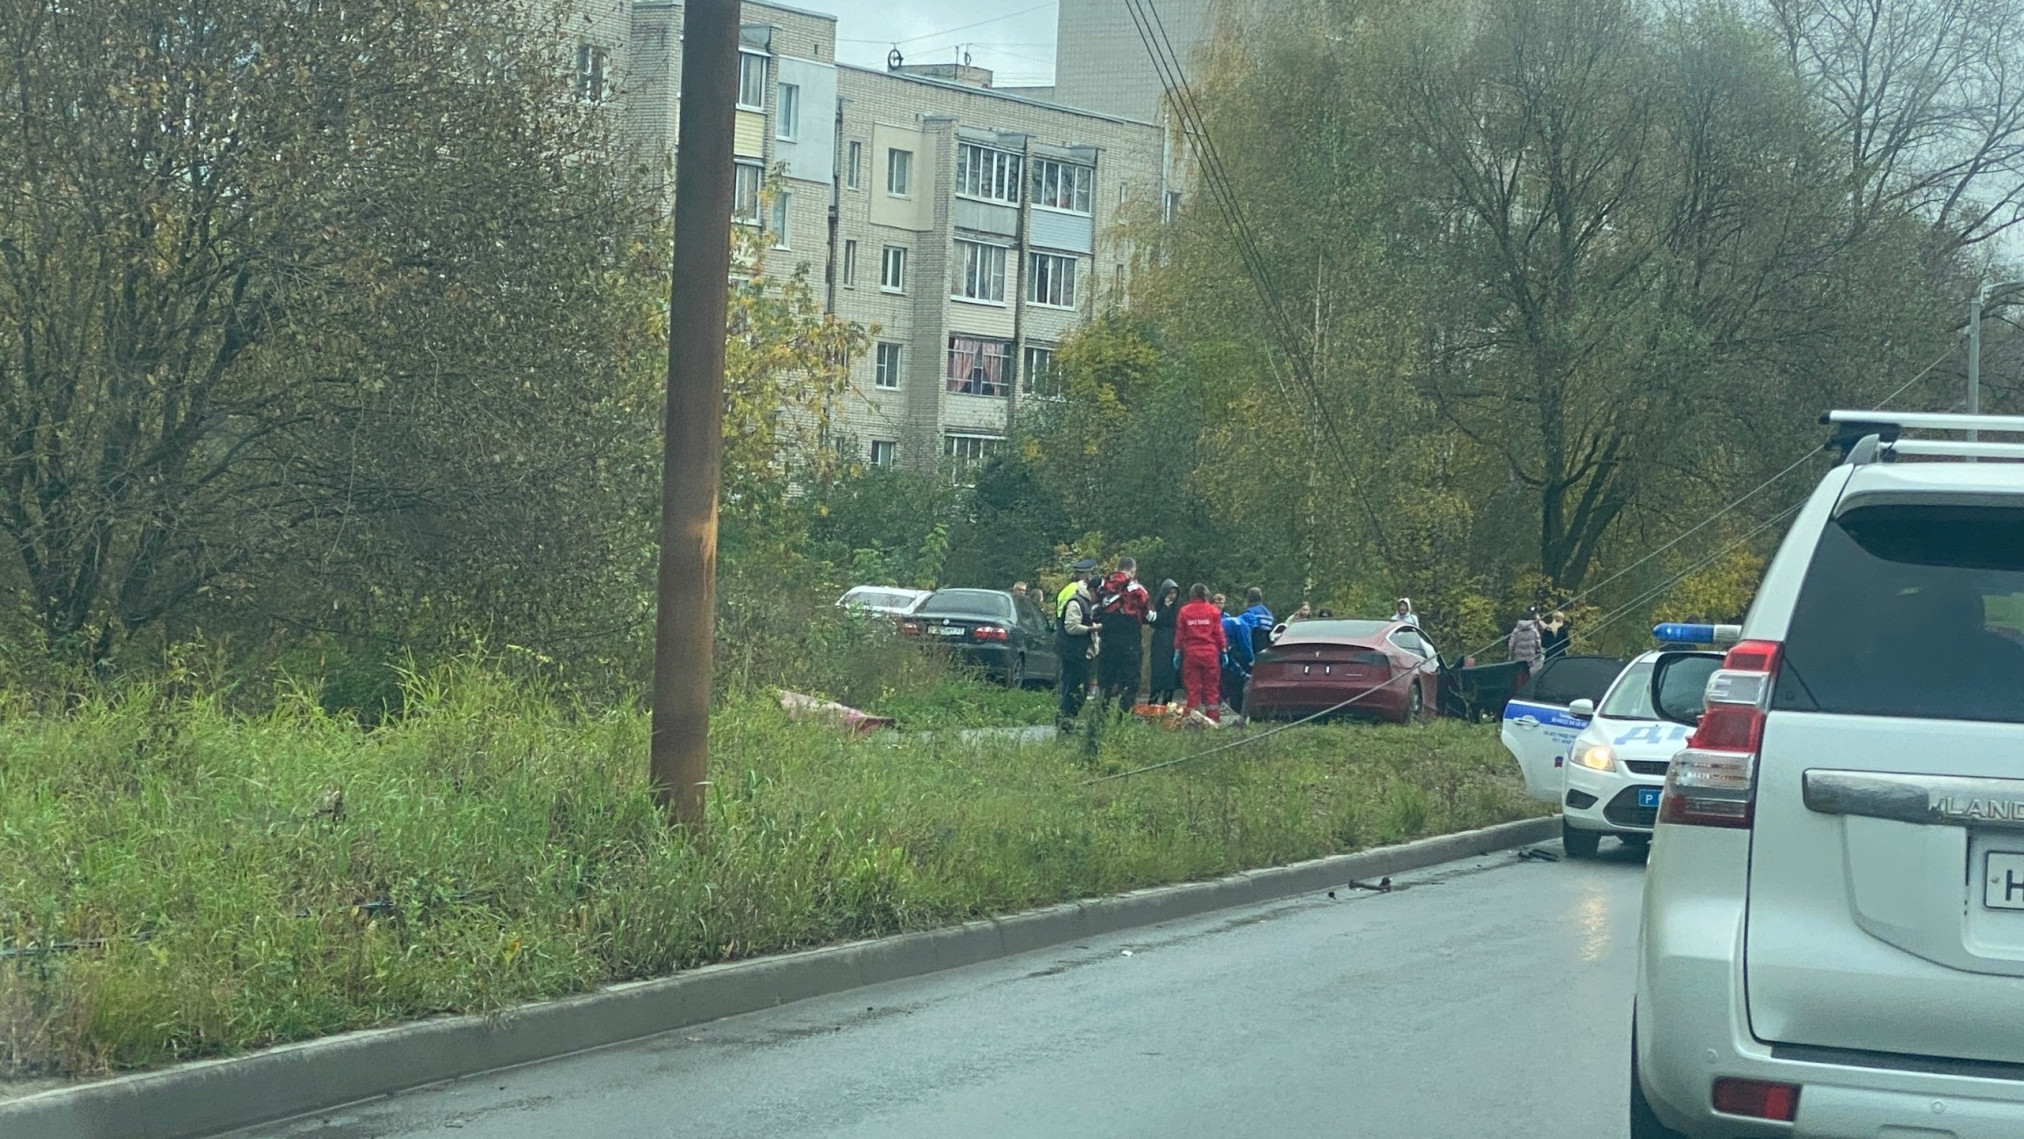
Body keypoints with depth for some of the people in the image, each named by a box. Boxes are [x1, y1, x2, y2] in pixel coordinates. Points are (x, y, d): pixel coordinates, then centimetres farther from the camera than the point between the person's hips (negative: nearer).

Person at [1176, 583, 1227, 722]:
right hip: (1210, 653, 0)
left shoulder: (1184, 611, 1)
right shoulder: (1213, 611, 0)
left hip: (1191, 653, 0)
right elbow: (1218, 633, 2)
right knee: (1211, 687, 6)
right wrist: (1223, 650, 8)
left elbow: (1180, 634, 4)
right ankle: (1213, 718, 3)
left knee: (1192, 687, 5)